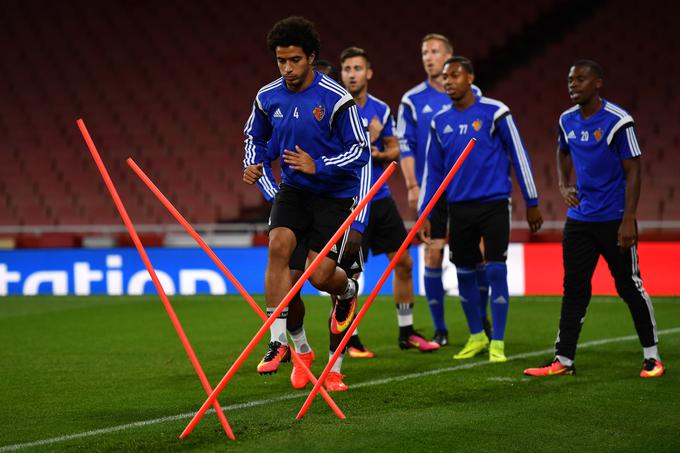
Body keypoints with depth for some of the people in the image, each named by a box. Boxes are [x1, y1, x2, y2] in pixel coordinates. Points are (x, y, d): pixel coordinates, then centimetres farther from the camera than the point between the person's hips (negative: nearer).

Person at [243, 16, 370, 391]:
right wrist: (253, 165, -4)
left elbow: (360, 150, -13)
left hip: (334, 193, -4)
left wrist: (318, 166, -24)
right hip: (293, 189, 4)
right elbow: (254, 136, 17)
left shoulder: (336, 99, -17)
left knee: (319, 274, -10)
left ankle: (348, 290, 30)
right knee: (278, 247, -22)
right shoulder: (268, 97, -3)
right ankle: (279, 340, -18)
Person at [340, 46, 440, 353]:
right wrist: (367, 138, -22)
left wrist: (381, 155, -7)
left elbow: (394, 149, 15)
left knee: (403, 263, 8)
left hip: (381, 198, 6)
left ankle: (406, 333, 19)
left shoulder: (381, 109, 6)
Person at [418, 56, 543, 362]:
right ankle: (476, 337, 25)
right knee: (464, 273, 8)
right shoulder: (440, 122, 7)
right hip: (459, 208, 4)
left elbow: (519, 156, -1)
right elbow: (433, 170, 13)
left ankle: (497, 343, 1)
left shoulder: (494, 112, -6)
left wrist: (532, 203, -1)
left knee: (496, 271, -8)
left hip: (494, 204, -4)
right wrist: (425, 214, 9)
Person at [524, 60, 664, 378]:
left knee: (630, 286, 0)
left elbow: (633, 171, -12)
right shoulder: (567, 120, 6)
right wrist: (564, 186, 7)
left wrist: (628, 220, -17)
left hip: (614, 220, -6)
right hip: (579, 218, 6)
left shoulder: (618, 121, -13)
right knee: (574, 289, 5)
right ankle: (563, 360, 7)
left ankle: (652, 357, 11)